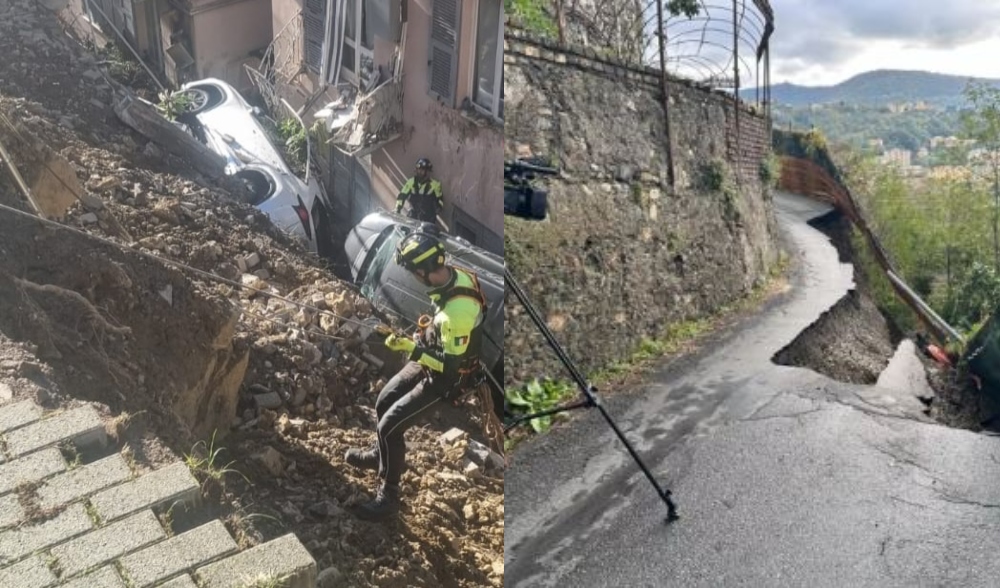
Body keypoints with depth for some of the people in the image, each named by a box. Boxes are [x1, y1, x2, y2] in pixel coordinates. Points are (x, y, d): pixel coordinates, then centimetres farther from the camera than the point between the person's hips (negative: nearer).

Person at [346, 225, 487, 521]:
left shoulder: (459, 310, -39)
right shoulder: (455, 274, -12)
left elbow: (451, 363, -30)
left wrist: (410, 347, -29)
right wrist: (429, 327, 6)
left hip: (445, 377, -9)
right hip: (431, 357, 9)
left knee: (389, 426, -7)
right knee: (383, 404, 17)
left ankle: (388, 497, 11)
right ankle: (382, 454, 47)